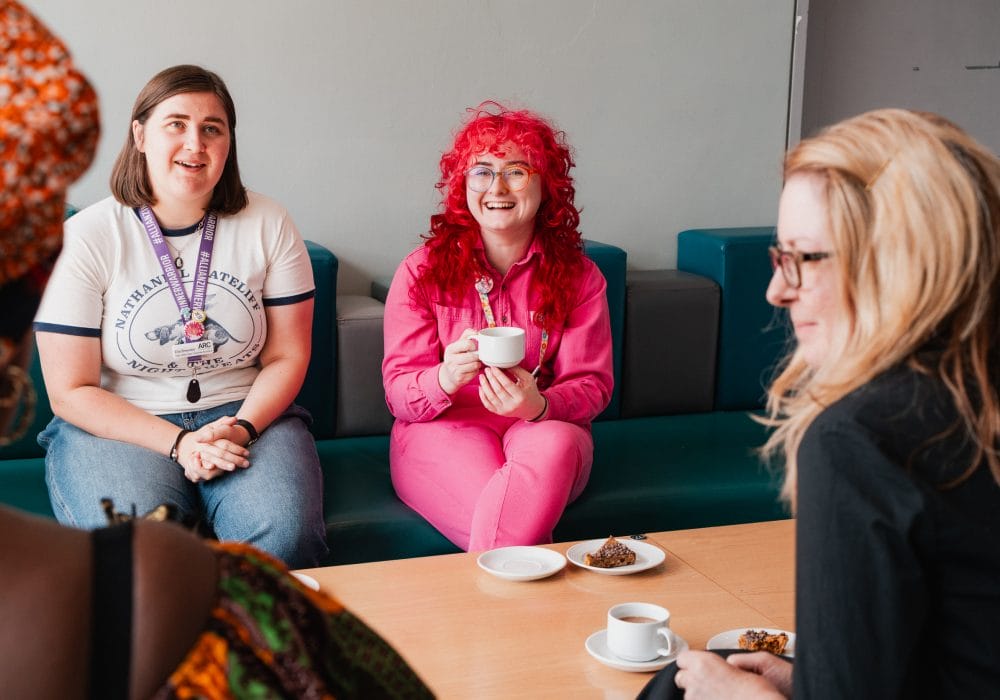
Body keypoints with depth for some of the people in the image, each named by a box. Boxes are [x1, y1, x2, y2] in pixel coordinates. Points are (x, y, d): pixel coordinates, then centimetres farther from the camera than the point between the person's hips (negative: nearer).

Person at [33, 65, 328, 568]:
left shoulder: (268, 225, 2)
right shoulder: (85, 238, -5)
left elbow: (286, 357, 5)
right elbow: (70, 392, -4)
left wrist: (241, 427, -14)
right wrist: (176, 442, -16)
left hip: (247, 414, 2)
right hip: (119, 426, -1)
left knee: (284, 535, -29)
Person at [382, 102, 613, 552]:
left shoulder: (577, 276, 5)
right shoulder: (422, 271, 1)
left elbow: (592, 385, -1)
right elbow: (398, 391, -4)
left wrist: (539, 405, -26)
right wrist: (445, 379, -30)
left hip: (544, 431, 3)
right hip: (442, 431, -2)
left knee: (555, 444, -37)